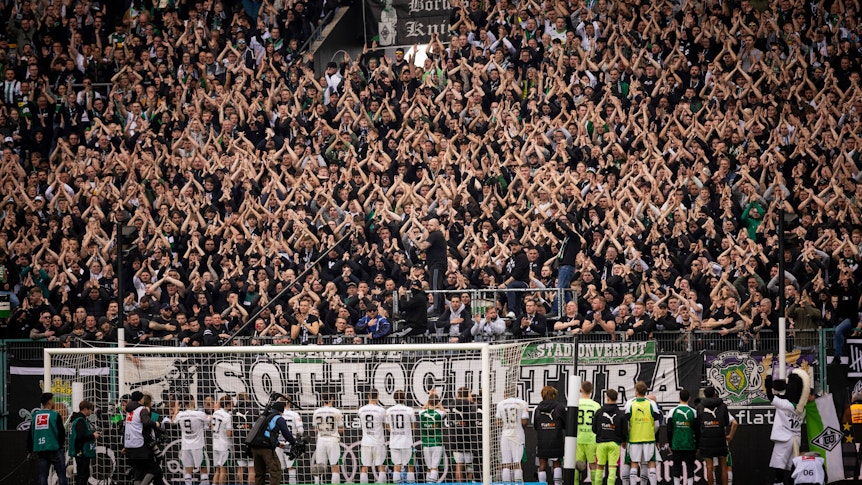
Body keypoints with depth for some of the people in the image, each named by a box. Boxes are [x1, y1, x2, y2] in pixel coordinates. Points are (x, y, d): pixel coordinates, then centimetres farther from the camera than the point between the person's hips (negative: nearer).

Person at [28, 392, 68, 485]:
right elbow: (61, 432, -7)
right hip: (54, 449, -5)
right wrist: (61, 445, 11)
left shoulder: (35, 416, 9)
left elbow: (30, 434, 13)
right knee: (62, 475, -1)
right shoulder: (55, 415, -7)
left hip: (40, 450, 5)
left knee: (43, 476, 6)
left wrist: (30, 449, 21)